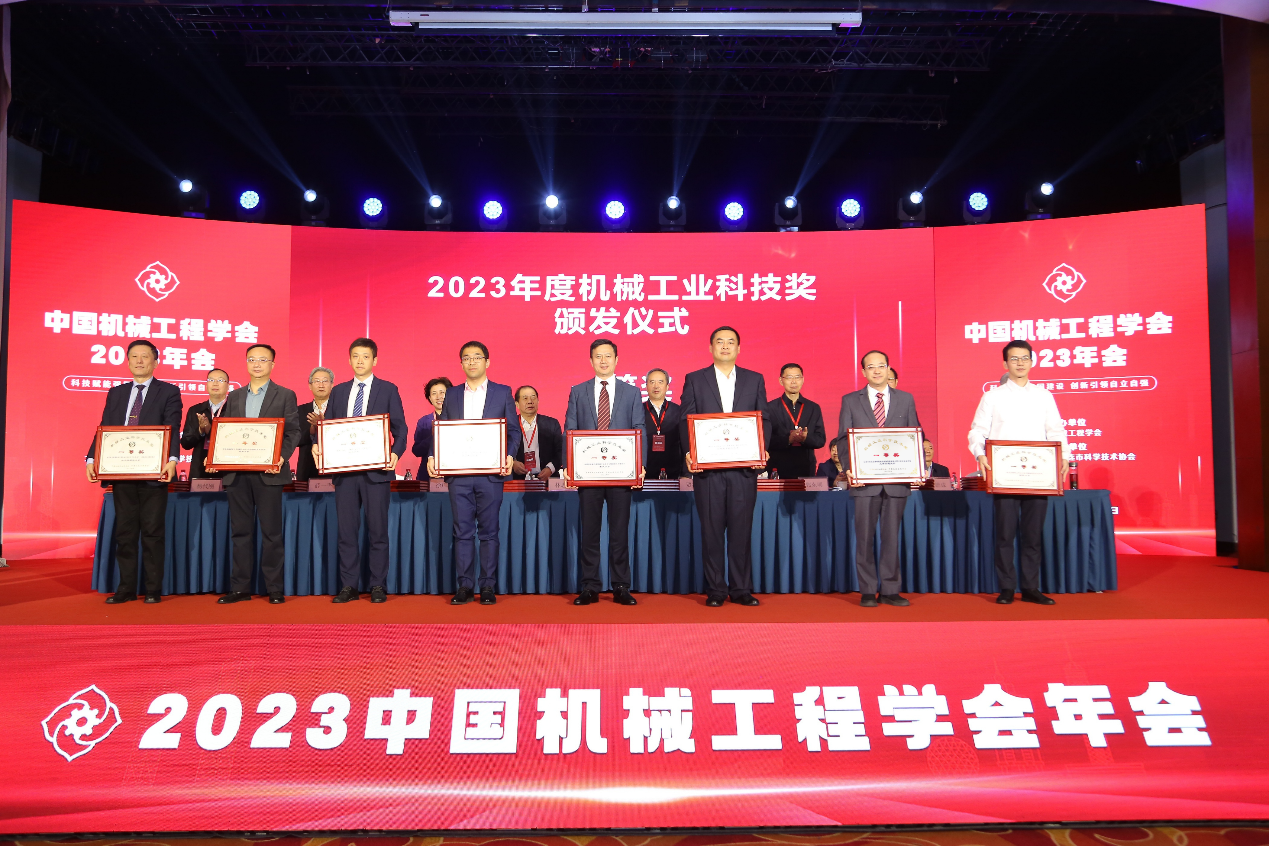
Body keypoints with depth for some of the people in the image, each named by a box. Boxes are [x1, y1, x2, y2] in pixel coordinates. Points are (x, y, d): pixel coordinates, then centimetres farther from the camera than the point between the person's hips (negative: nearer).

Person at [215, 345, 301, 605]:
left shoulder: (285, 395, 5)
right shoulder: (234, 397, 17)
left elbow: (293, 431, -1)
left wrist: (282, 456, -17)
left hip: (268, 473, -4)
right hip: (237, 473, 4)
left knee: (271, 532, -1)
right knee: (240, 531, 7)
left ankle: (275, 589, 6)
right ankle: (240, 587, 14)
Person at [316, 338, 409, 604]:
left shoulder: (388, 390, 4)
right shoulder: (338, 391, 15)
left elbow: (400, 428, 0)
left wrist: (396, 453, -17)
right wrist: (318, 445, -5)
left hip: (376, 470, -3)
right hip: (344, 470, 4)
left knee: (377, 530, 1)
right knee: (346, 530, 6)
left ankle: (378, 587, 9)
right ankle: (348, 586, 14)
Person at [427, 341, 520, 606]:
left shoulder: (503, 392, 6)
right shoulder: (451, 395, 13)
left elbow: (514, 430, 4)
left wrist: (510, 455, -13)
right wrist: (433, 457, -6)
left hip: (490, 473, -2)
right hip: (458, 474, 2)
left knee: (489, 531, 3)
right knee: (462, 531, 4)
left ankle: (487, 586, 10)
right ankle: (465, 585, 10)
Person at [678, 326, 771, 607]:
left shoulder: (755, 380, 11)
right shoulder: (694, 379, 8)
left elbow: (764, 420, 9)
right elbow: (685, 420, 4)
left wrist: (762, 450, -7)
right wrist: (690, 452, -11)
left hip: (744, 467, 1)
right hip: (708, 466, -1)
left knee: (741, 529, 3)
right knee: (711, 529, 3)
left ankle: (741, 589, 12)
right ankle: (715, 590, 11)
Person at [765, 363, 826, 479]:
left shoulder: (814, 408, 14)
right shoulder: (770, 408, 4)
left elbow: (821, 440, 8)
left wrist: (806, 438, -12)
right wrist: (788, 439, -18)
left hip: (806, 470, 2)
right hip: (778, 469, -2)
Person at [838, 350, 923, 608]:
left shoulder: (906, 399, 11)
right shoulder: (850, 401, 8)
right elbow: (843, 439, 3)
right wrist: (848, 469, -11)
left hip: (897, 480, 1)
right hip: (865, 480, -1)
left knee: (892, 536, 6)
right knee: (865, 537, 2)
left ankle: (890, 590, 14)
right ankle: (867, 591, 10)